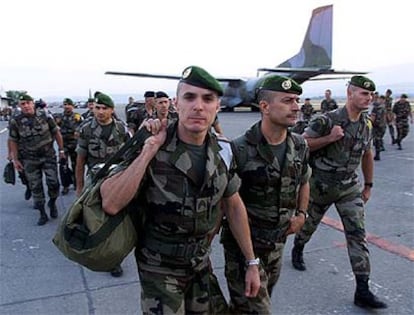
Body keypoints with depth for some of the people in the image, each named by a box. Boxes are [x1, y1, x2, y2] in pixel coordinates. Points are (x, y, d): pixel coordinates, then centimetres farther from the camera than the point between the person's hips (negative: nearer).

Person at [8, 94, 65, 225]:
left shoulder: (45, 116, -7)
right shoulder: (16, 122, -6)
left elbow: (56, 132, 2)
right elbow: (13, 141, 3)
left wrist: (61, 150, 4)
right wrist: (15, 159, 2)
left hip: (49, 156, -1)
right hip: (30, 160, 1)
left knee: (53, 183, -4)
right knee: (35, 187, 5)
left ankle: (52, 203, 26)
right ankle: (42, 214, 18)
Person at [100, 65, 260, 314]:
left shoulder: (222, 152, -8)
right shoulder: (152, 148, -21)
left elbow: (234, 206, 3)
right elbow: (110, 204, -29)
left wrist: (252, 262, 6)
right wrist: (148, 151, -35)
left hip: (200, 261, 5)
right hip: (160, 266, -4)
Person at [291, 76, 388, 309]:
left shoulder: (367, 125, 2)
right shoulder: (327, 121, -17)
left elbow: (367, 155, 15)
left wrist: (368, 185, 17)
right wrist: (329, 138, -28)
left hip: (350, 188, 4)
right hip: (321, 185, -4)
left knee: (358, 234, -3)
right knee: (309, 223, 17)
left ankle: (362, 291, 2)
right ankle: (298, 250, 49)